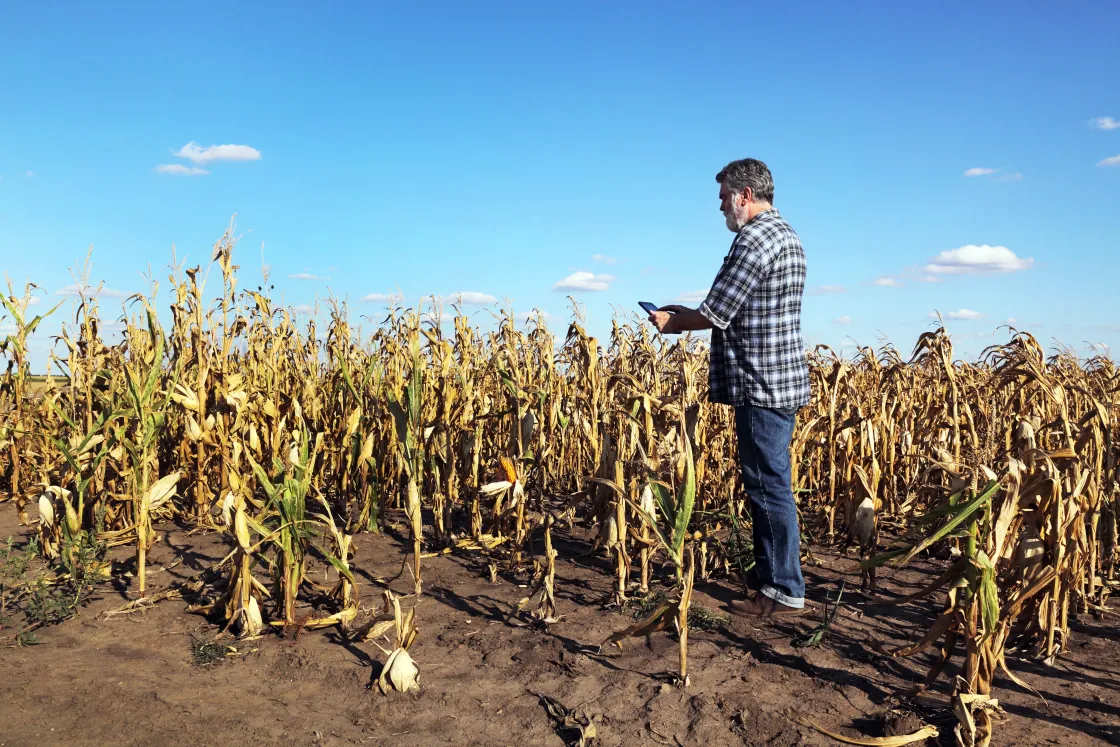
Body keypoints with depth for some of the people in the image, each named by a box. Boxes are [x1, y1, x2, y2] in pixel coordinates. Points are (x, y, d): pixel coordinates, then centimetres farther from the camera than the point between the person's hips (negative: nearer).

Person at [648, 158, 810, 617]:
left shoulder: (754, 239, -16)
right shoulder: (785, 235, 18)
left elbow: (715, 314, -17)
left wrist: (673, 322, 1)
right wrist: (685, 314, 16)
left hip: (761, 384, -11)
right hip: (782, 380, 11)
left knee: (769, 488, -3)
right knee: (769, 486, 15)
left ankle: (784, 593, 8)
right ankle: (772, 580, 25)